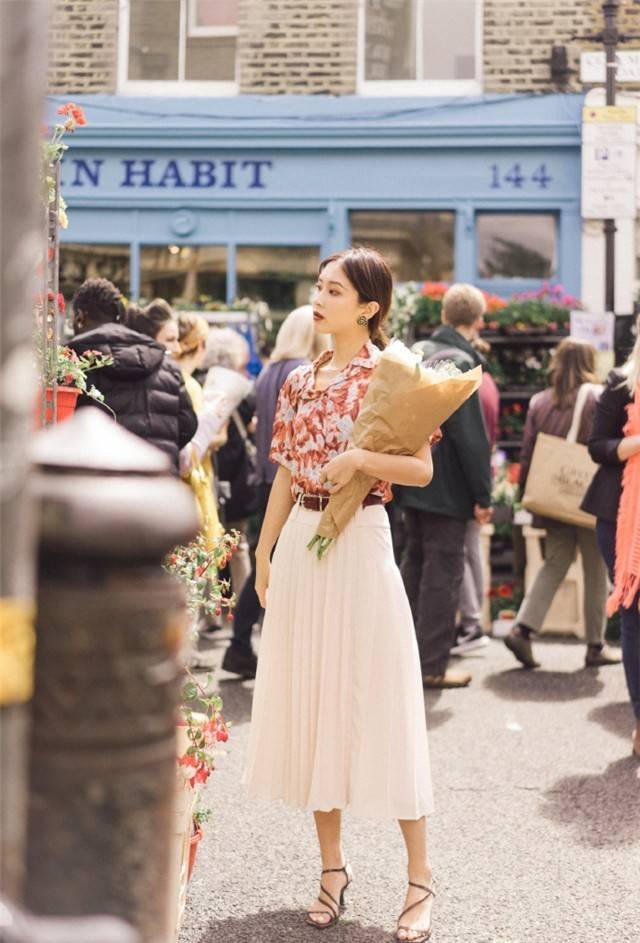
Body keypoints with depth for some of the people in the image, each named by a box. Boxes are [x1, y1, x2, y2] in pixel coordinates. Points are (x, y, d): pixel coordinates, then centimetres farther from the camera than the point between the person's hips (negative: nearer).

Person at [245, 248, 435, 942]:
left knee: (378, 701, -4)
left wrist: (358, 458, -23)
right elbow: (285, 474, 15)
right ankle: (331, 864, 20)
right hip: (299, 543, 6)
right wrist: (263, 556, 13)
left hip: (360, 542, -6)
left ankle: (419, 878, 6)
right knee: (310, 699, 8)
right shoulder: (299, 381, 12)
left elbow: (422, 469, -8)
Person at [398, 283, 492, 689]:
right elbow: (471, 436, -20)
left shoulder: (416, 354, 9)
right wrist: (482, 495, -16)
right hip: (448, 488, -9)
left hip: (413, 483, 9)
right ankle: (433, 666, 2)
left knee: (416, 562, 18)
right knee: (443, 572, -2)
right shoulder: (460, 363, -18)